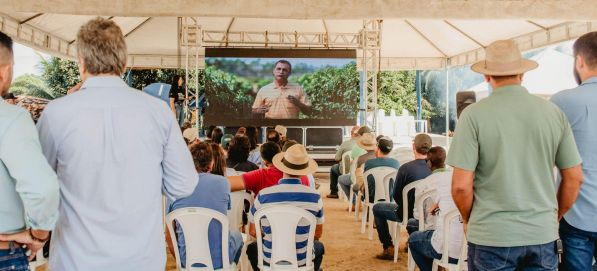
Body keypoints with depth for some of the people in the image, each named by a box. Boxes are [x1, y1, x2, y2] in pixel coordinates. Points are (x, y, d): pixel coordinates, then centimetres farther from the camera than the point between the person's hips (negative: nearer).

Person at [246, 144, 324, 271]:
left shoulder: (263, 195, -15)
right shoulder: (314, 196, -13)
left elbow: (253, 231, -3)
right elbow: (318, 234, 0)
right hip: (303, 260, 1)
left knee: (252, 248, 34)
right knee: (319, 246, 35)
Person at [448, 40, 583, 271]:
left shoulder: (474, 114, -12)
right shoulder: (553, 112, -1)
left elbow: (461, 185, -14)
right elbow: (574, 177, 4)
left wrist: (468, 220, 5)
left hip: (491, 235, -3)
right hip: (543, 234, 3)